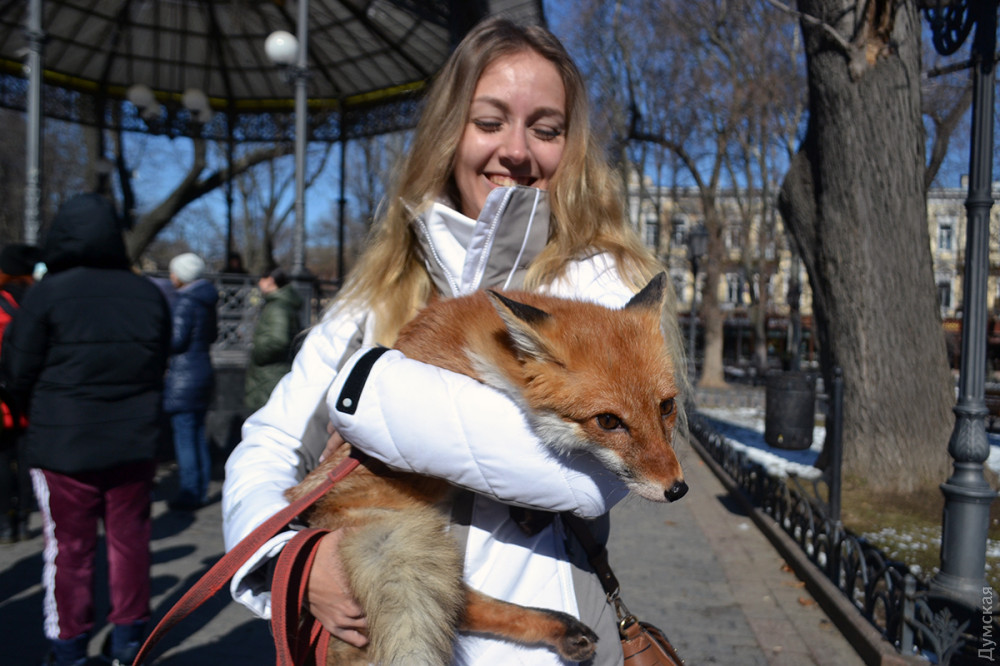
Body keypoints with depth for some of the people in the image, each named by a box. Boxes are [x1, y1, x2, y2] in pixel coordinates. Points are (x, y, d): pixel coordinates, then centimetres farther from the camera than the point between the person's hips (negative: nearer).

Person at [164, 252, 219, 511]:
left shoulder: (184, 301, -14)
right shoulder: (206, 300, 11)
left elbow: (177, 341, -16)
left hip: (184, 377, -9)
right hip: (204, 371, 9)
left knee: (184, 436, -2)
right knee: (198, 434, 14)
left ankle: (189, 494, 3)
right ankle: (201, 491, 21)